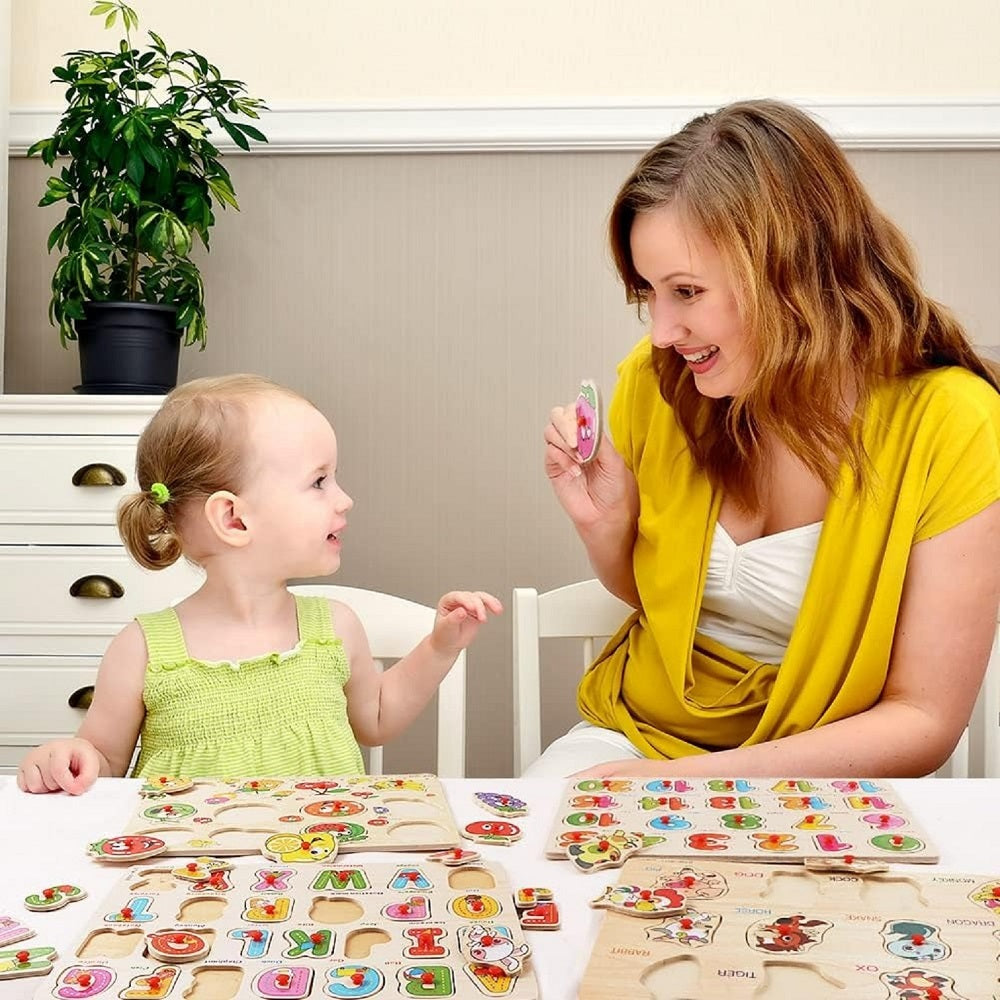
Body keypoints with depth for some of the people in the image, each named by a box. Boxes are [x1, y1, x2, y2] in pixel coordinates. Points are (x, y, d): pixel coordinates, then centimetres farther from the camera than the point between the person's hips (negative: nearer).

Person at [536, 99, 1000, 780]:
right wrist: (603, 521, -12)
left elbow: (925, 722, -15)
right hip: (637, 733, 3)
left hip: (819, 777, -2)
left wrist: (688, 777, -23)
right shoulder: (656, 381, -8)